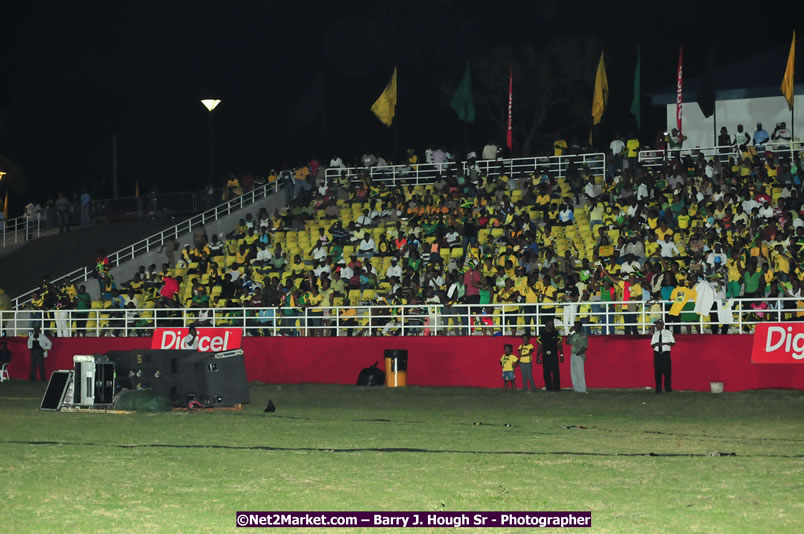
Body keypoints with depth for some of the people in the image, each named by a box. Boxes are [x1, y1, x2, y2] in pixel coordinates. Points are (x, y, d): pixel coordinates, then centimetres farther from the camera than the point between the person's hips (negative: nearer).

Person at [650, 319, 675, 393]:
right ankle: (658, 389, 4)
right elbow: (652, 345, 11)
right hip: (657, 353, 3)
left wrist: (664, 343, -15)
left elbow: (673, 343, -1)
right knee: (657, 372, 0)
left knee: (667, 371, -5)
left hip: (666, 353, -3)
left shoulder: (668, 333, 3)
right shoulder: (655, 334, 12)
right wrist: (656, 344, -13)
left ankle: (668, 388, 1)